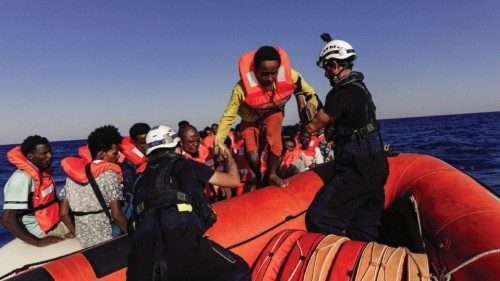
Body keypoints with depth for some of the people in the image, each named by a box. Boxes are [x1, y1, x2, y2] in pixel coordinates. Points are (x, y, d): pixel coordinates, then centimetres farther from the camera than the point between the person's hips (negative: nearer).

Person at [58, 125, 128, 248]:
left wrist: (78, 234, 15)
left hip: (82, 241, 6)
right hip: (106, 241, -6)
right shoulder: (109, 174, -11)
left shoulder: (72, 174, 6)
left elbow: (63, 213, 7)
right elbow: (116, 214, -15)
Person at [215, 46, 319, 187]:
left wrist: (311, 105, -39)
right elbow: (228, 117, -30)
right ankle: (259, 179, 22)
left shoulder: (290, 76, -32)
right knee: (253, 158, -13)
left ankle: (272, 174, -8)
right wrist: (218, 145, -35)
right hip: (251, 118, -1)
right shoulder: (243, 88, -38)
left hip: (274, 112, 2)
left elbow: (311, 93, -17)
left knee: (273, 130, -31)